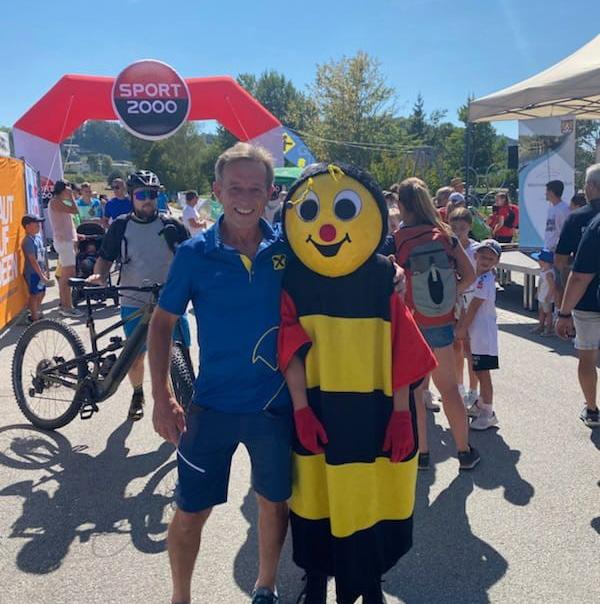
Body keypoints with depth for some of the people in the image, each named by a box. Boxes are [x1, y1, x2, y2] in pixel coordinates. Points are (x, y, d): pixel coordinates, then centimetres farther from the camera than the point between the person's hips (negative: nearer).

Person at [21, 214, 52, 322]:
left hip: (40, 272, 9)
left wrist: (46, 271, 16)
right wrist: (42, 276, -21)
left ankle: (37, 314, 31)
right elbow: (33, 260, -21)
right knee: (35, 295, -2)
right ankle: (35, 319, 7)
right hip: (32, 273, -9)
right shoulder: (28, 241, -19)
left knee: (41, 294, 17)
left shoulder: (38, 237, 8)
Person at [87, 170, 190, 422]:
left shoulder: (171, 225, 0)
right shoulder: (121, 226, 1)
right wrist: (99, 275, -14)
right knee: (135, 356, 9)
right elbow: (105, 258, 6)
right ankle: (137, 395, 36)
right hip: (134, 305, 1)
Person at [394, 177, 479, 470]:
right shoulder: (444, 235, -4)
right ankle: (465, 452, 23)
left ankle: (421, 452, 19)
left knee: (412, 391, 11)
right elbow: (469, 275, -2)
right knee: (449, 388, 14)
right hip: (440, 323, 3)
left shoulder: (396, 241, -13)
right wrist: (449, 296, 9)